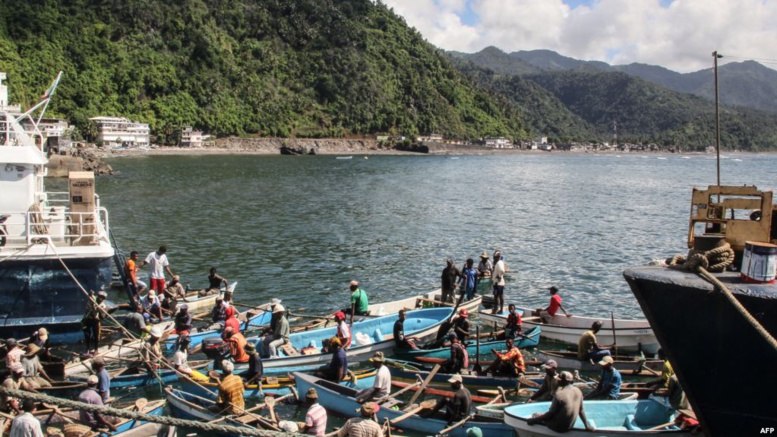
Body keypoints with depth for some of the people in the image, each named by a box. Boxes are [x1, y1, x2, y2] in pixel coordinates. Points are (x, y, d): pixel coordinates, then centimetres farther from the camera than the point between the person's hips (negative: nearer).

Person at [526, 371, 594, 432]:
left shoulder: (560, 394, -25)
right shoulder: (578, 391, -4)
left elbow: (551, 413, -19)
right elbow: (581, 410, 5)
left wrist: (533, 420, -12)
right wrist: (587, 425, 16)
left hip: (559, 427, -8)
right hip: (570, 427, 8)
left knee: (535, 415, 7)